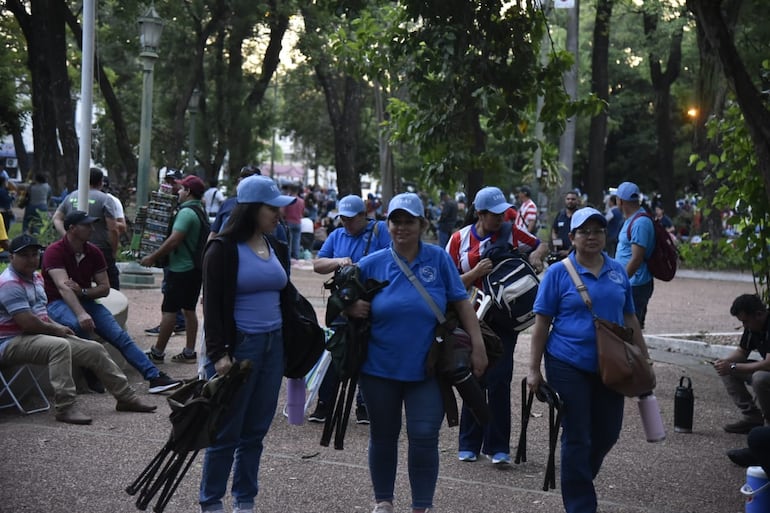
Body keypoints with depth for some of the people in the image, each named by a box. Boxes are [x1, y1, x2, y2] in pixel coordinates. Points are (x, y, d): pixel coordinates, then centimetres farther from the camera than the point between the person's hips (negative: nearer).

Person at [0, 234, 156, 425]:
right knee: (59, 346, -38)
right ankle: (65, 408, -38)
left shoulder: (36, 277, 15)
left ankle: (126, 397, 15)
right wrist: (56, 329, -10)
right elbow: (27, 322, -25)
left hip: (41, 335, 10)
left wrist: (57, 326, 8)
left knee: (94, 349, 4)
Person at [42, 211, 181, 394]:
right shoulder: (54, 252, -13)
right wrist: (81, 314, -42)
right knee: (78, 325, -39)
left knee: (120, 335, -13)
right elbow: (63, 287, -28)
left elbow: (105, 288, 6)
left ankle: (155, 376, -19)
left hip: (86, 301, 6)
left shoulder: (93, 252, 6)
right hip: (58, 303, -6)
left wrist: (82, 291, -15)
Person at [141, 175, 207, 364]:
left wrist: (153, 257, -16)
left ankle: (157, 353, 1)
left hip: (180, 269, -9)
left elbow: (174, 241, -24)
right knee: (189, 309, 12)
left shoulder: (186, 212, -17)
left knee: (169, 311, -4)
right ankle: (189, 352, 13)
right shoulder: (201, 212, 13)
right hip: (195, 268, 9)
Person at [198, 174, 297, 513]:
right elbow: (212, 305, -11)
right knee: (227, 432, 1)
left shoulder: (277, 247, 11)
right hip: (239, 346, -6)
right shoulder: (224, 249, -8)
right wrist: (218, 353, -18)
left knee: (256, 430, 10)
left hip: (273, 345, 6)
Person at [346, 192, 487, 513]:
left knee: (424, 437, -5)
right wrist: (352, 308, -12)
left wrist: (477, 346, -6)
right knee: (383, 436, 14)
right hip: (380, 369, 2)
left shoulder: (439, 259, -3)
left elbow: (462, 303, 0)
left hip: (426, 369, -1)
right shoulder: (372, 264, -1)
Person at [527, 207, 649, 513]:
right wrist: (533, 370, -7)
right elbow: (541, 324, -4)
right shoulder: (558, 273, -4)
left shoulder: (618, 271, 7)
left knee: (608, 433, 11)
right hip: (569, 367, -4)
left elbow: (629, 319, 14)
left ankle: (580, 478, 38)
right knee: (577, 438, 1)